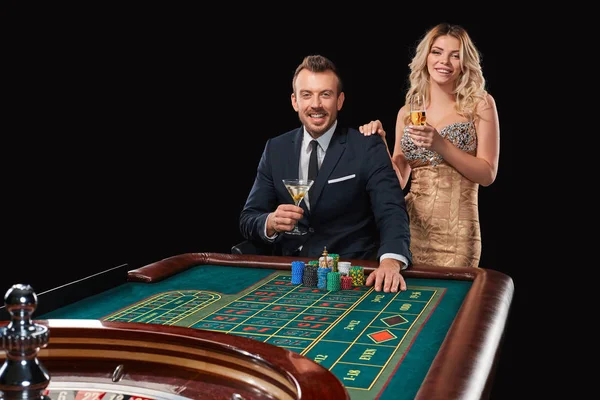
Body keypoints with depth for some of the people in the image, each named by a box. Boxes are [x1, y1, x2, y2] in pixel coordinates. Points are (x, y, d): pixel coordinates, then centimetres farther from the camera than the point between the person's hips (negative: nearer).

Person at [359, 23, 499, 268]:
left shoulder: (480, 105, 1)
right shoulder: (407, 112, 8)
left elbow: (488, 174, -5)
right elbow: (399, 181, 9)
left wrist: (441, 145, -15)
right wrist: (380, 146, -6)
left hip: (455, 231, -3)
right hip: (410, 225, 3)